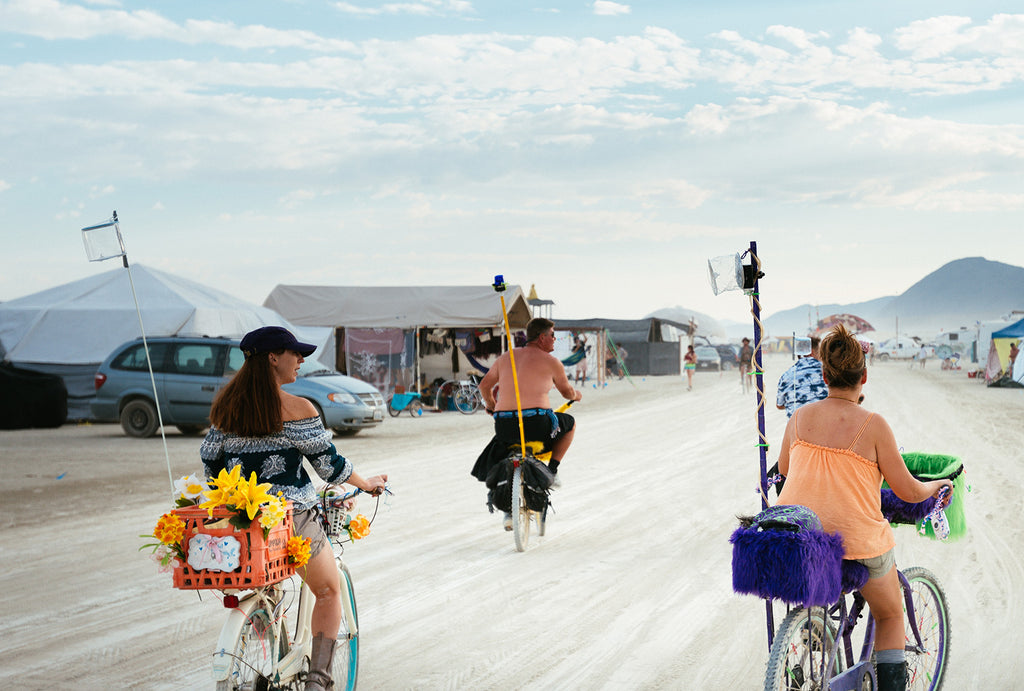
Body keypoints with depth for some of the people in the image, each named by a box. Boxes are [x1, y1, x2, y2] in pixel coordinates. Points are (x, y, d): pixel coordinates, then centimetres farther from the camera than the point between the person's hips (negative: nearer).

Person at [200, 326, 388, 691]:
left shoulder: (225, 406, 4)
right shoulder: (297, 410, -13)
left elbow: (209, 460, 11)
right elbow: (330, 465, -7)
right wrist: (369, 483, 10)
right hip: (292, 522, -5)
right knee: (329, 592, 16)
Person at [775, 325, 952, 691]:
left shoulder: (799, 417, 1)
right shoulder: (873, 425, -10)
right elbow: (908, 491, -5)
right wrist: (937, 485, 16)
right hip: (858, 544, -3)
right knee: (890, 616, 22)